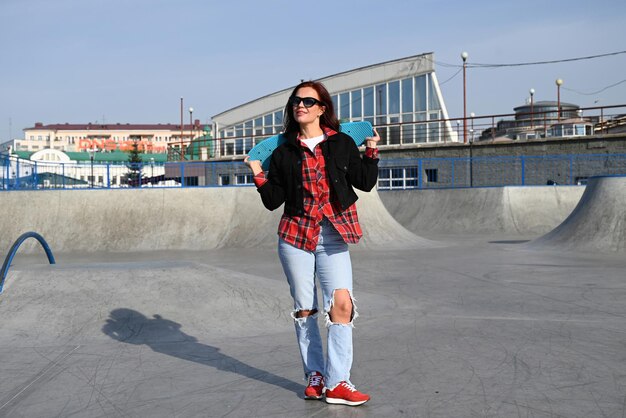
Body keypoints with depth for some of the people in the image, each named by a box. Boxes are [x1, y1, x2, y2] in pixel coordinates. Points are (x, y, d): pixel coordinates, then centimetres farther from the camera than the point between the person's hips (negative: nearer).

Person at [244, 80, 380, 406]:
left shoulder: (341, 143, 7)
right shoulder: (283, 152, 7)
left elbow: (366, 182, 5)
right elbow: (273, 201, 6)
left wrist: (371, 151, 0)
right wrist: (259, 175, -5)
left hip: (333, 238, -1)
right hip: (296, 236, 1)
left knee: (342, 302, -15)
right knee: (304, 309, 6)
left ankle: (336, 383, -12)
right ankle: (314, 376, 20)